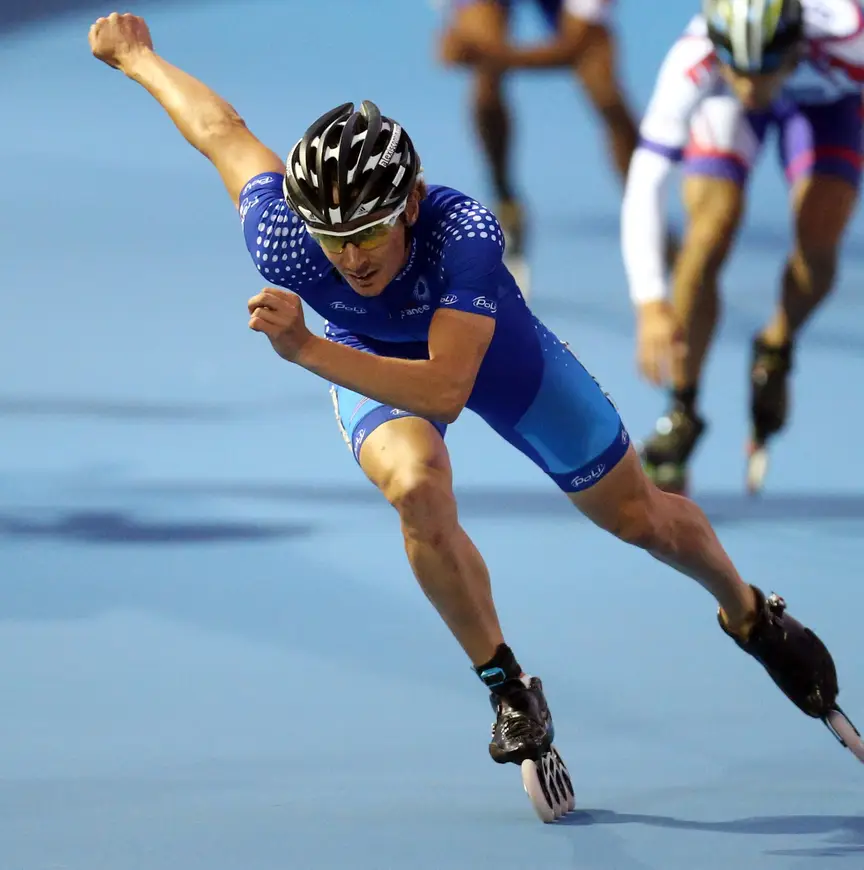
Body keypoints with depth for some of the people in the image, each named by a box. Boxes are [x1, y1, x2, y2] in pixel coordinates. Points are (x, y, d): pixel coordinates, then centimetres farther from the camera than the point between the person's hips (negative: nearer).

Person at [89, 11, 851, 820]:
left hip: (492, 346, -1)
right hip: (371, 359, 1)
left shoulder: (464, 231, -45)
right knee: (418, 489, -31)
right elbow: (224, 132, -19)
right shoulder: (283, 242, -38)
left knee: (640, 517, 11)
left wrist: (304, 349, -62)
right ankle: (507, 686, -8)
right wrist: (136, 55, -2)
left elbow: (445, 390, -52)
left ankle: (749, 614, 44)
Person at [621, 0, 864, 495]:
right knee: (711, 233, -18)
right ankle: (682, 414, -1)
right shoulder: (693, 60, -42)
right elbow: (646, 182, -42)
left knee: (819, 244, -18)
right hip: (723, 105, 0)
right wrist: (651, 303, -49)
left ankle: (777, 349, 15)